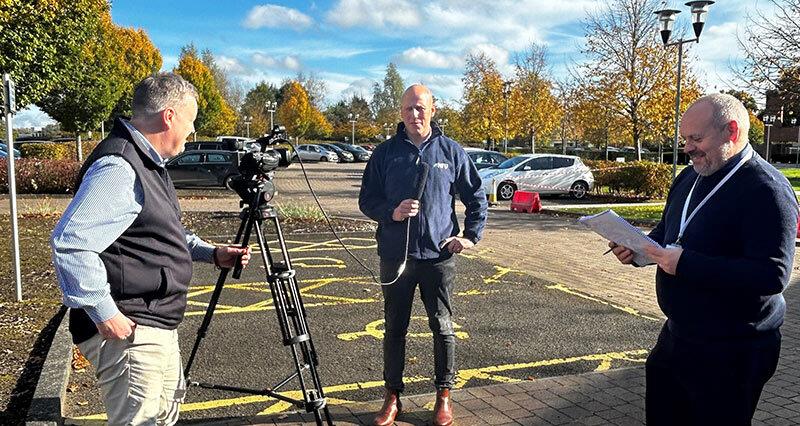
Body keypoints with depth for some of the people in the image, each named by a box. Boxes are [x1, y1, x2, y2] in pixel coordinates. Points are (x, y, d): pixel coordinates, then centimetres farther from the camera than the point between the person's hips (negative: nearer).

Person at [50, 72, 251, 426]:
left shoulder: (148, 163, 13)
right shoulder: (117, 168, -21)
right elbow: (69, 241, -29)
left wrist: (211, 253, 12)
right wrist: (102, 312, -26)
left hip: (158, 325, 11)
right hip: (128, 330, -11)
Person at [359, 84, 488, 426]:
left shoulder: (451, 151, 3)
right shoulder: (385, 152, 4)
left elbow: (476, 197, 11)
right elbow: (366, 200, 6)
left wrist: (471, 235, 1)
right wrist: (392, 212, -13)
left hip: (439, 255, -1)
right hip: (395, 256, 1)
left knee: (442, 327, 6)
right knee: (394, 328, 10)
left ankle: (444, 397, 21)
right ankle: (392, 397, 24)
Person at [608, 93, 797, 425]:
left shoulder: (766, 189, -20)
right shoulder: (689, 177, 8)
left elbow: (773, 274, -29)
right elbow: (666, 233, 20)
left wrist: (686, 264, -31)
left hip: (732, 351, -8)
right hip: (677, 334, 8)